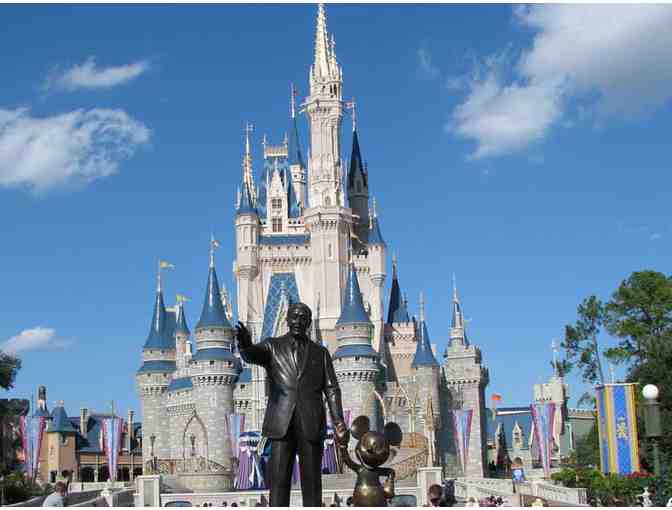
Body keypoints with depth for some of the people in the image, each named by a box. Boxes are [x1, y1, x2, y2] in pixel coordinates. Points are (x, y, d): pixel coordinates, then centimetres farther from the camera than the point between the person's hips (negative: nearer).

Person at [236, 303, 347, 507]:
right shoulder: (272, 347, 11)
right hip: (282, 424, -1)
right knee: (278, 482, -7)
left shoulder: (320, 352, 16)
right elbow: (251, 354, -12)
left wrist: (339, 422, -6)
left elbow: (331, 389, 8)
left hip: (311, 424, 1)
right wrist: (245, 343, -37)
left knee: (312, 482, -1)